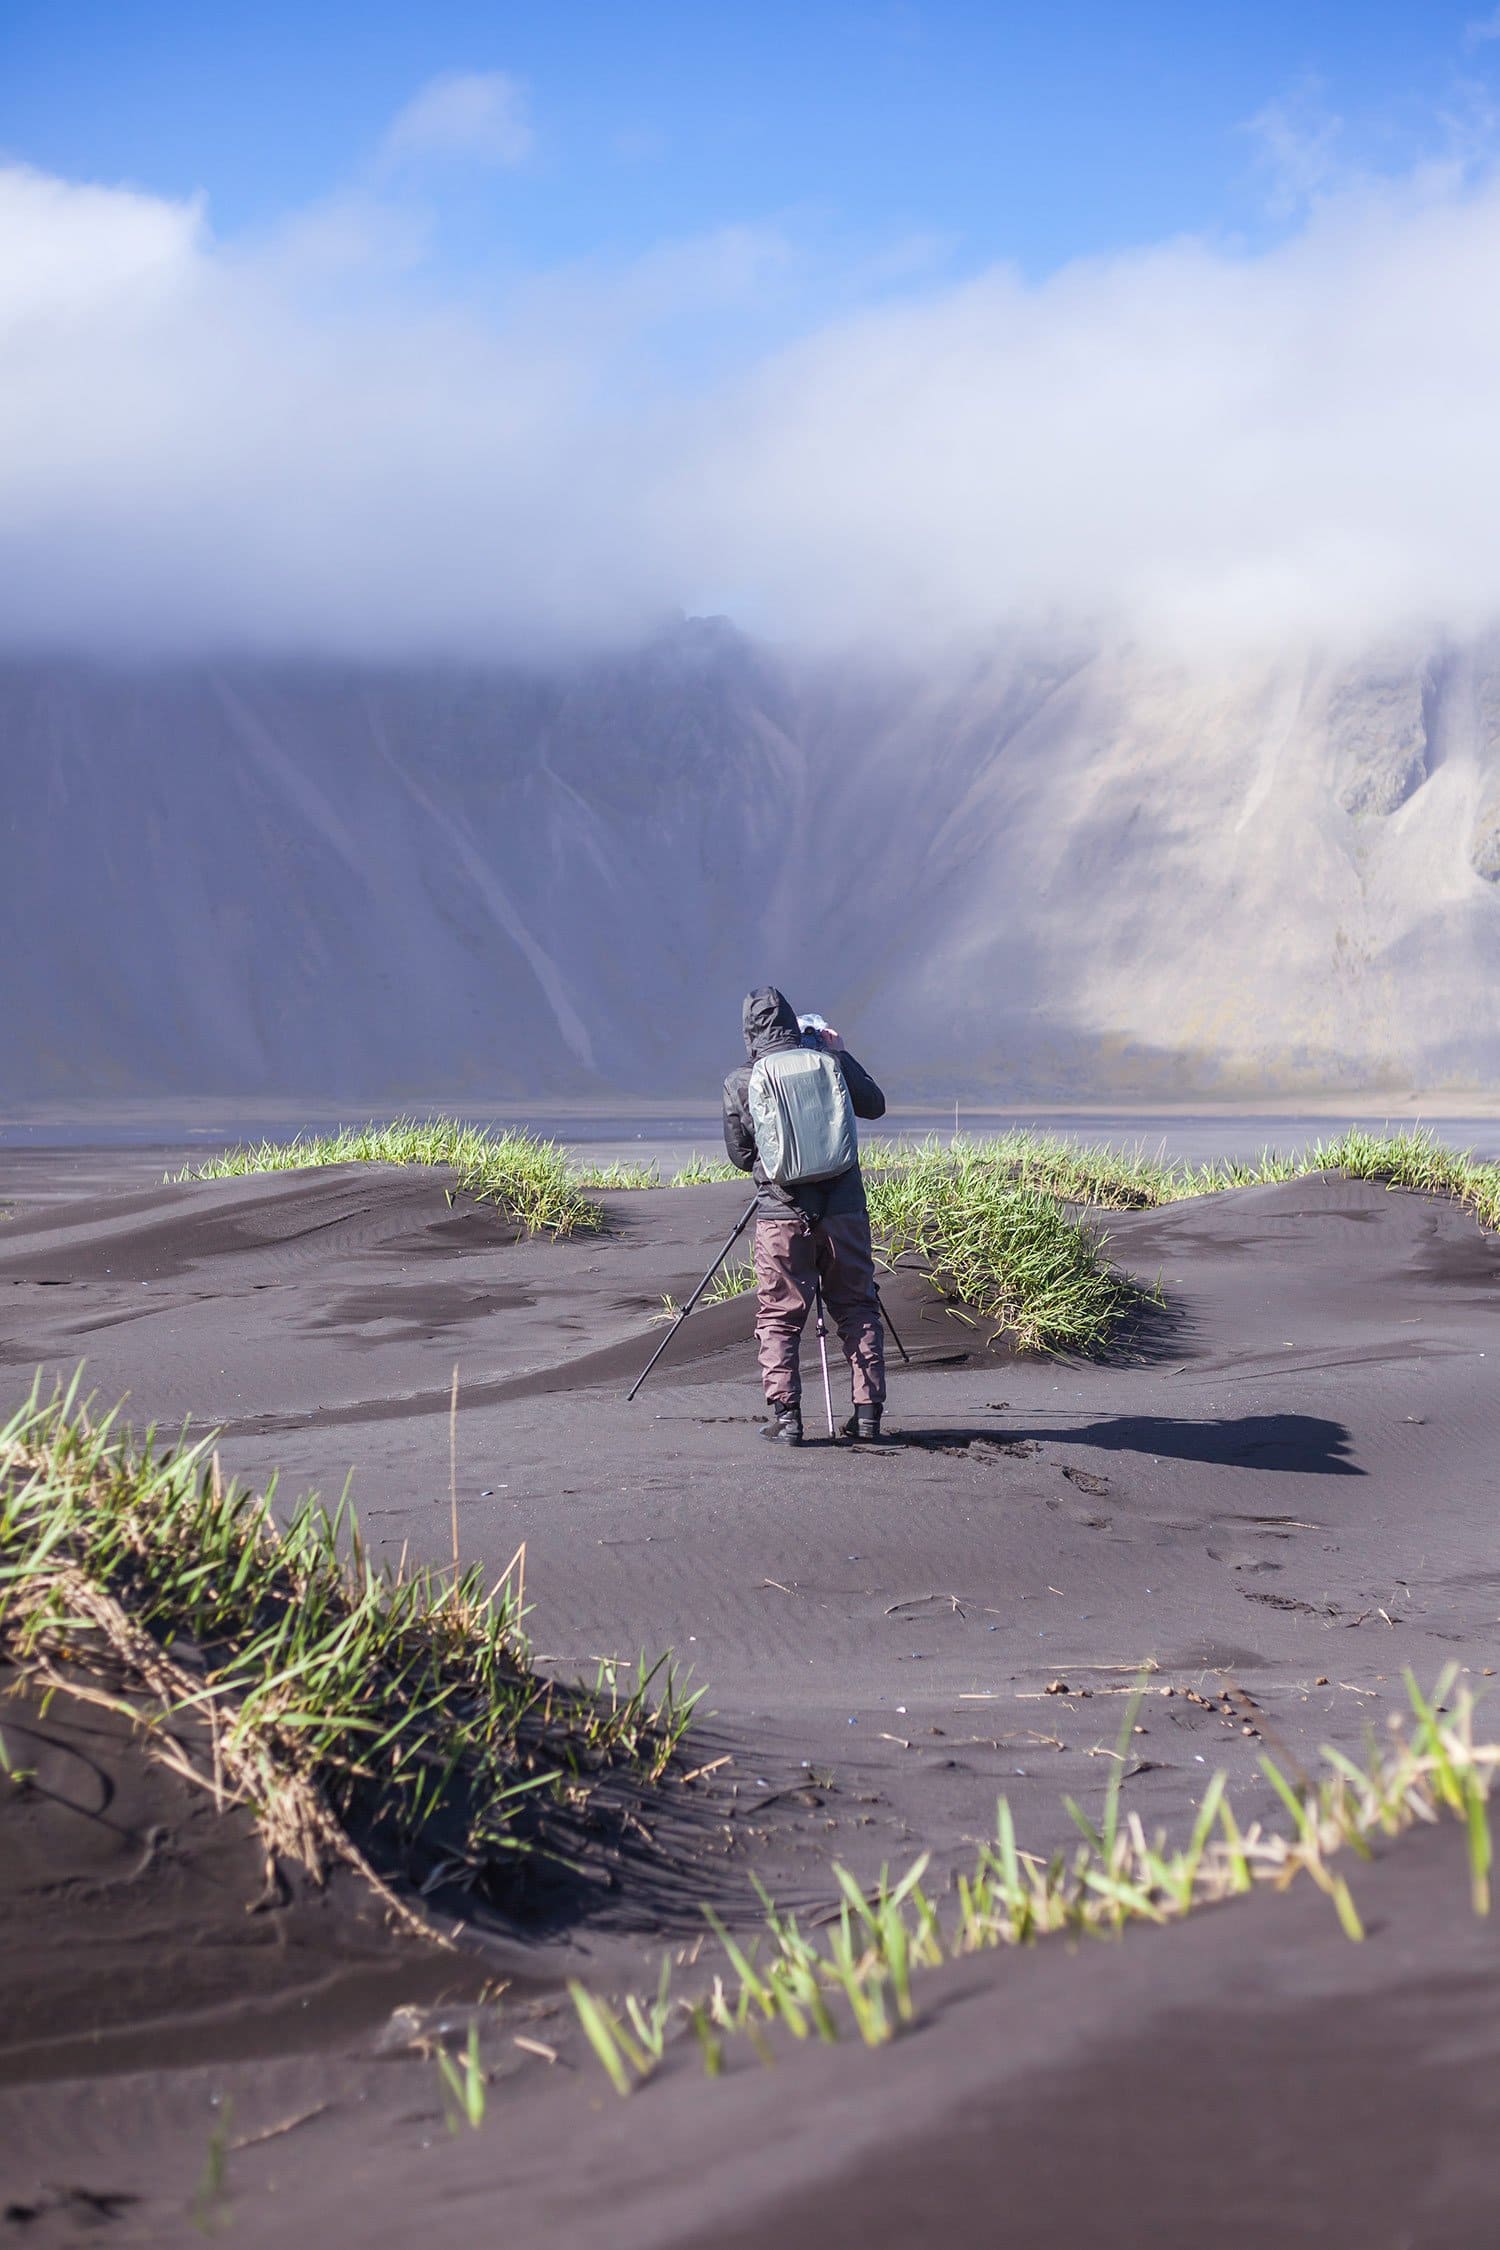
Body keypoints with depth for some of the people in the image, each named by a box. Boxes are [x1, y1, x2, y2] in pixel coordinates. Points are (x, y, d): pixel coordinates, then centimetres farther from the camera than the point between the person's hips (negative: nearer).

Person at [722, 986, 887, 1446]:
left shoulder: (739, 1083, -2)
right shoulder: (828, 1063, 0)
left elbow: (741, 1157, 7)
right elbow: (875, 1105, 17)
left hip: (781, 1214, -1)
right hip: (844, 1211, 1)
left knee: (779, 1317, 6)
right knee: (857, 1310, 11)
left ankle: (785, 1415, -3)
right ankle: (868, 1413, 8)